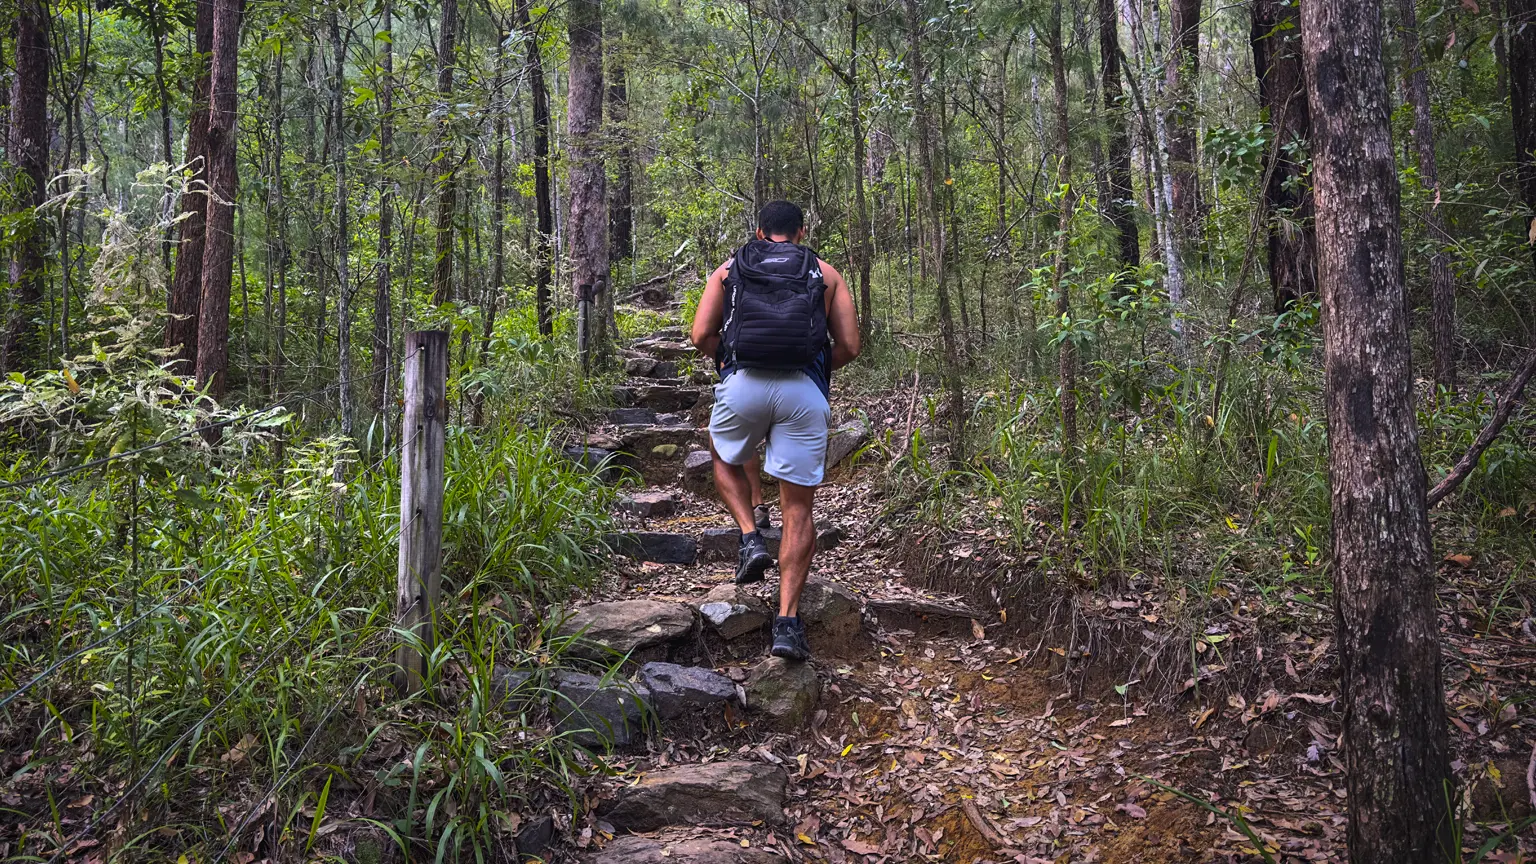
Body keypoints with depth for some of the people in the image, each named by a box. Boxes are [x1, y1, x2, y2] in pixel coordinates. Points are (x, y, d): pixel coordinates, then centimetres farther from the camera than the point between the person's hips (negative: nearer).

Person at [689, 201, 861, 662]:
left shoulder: (729, 269, 17)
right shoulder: (825, 274, 17)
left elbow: (702, 335, 6)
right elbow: (849, 346, 9)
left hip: (743, 385, 0)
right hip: (804, 392, 0)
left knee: (725, 459, 32)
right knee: (798, 509, 6)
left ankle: (751, 538, 10)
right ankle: (787, 621, 0)